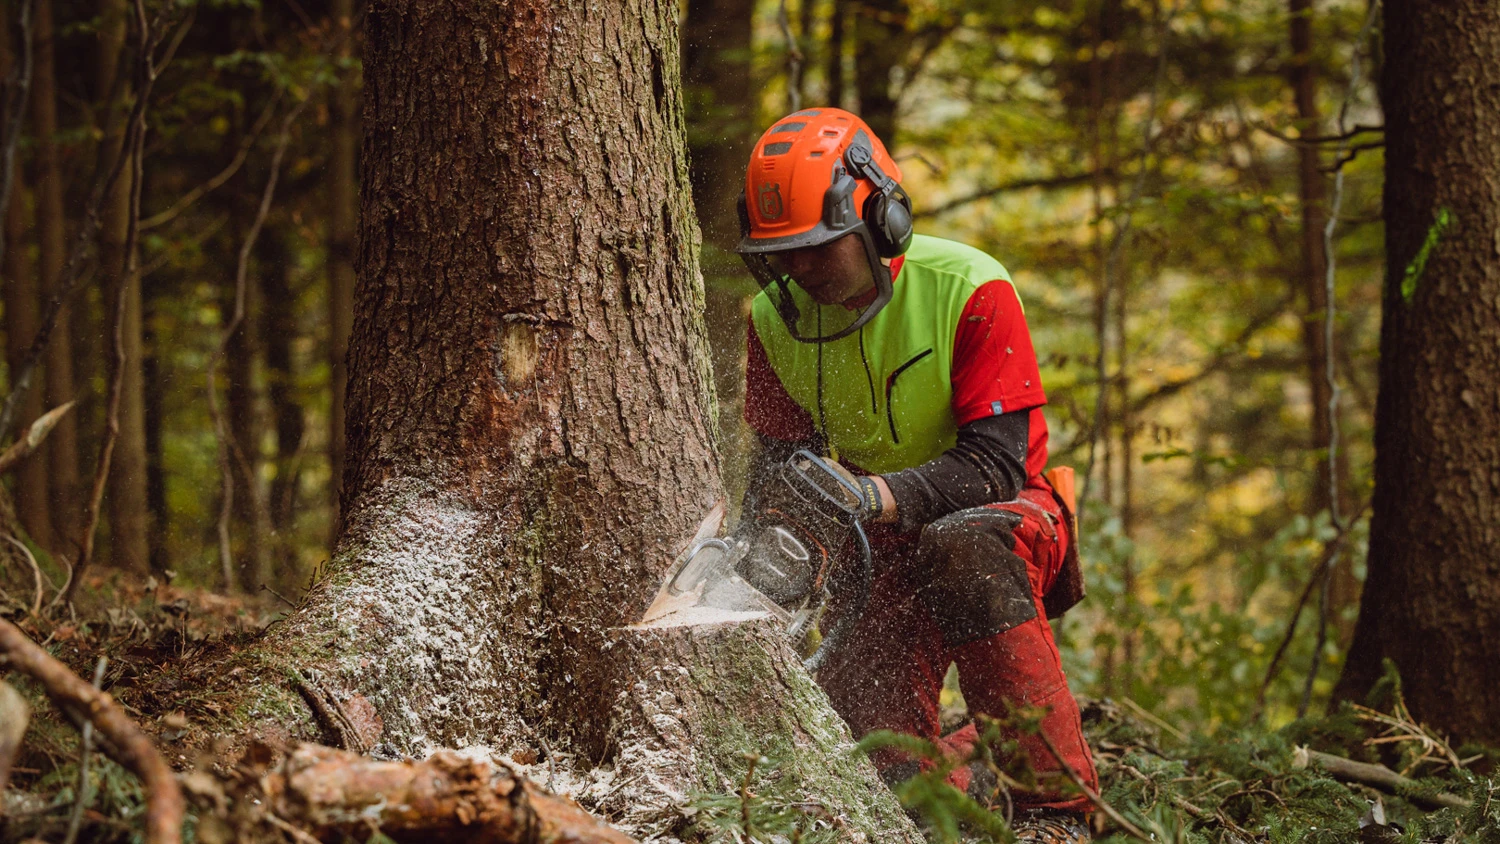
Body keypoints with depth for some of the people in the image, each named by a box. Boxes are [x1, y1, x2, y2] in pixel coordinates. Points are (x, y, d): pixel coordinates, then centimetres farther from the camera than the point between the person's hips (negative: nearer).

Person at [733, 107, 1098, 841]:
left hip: (1001, 517, -4)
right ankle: (974, 777, 22)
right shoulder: (777, 320, -6)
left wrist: (874, 496, -41)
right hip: (887, 548, 4)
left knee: (964, 548, -41)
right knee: (876, 757, -13)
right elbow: (781, 458, 1)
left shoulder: (968, 291, -22)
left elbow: (995, 462, -27)